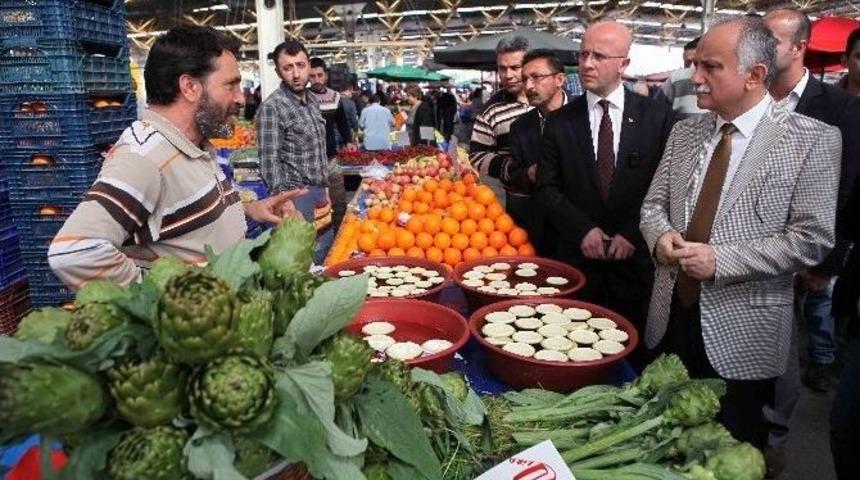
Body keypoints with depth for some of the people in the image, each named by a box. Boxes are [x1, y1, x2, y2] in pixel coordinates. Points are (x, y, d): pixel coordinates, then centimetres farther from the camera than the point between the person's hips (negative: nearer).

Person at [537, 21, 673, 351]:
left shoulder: (658, 116, -1)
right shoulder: (560, 121, 3)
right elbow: (548, 187, 1)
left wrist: (632, 233, -8)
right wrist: (582, 230, -10)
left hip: (636, 259, 0)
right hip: (577, 259, 1)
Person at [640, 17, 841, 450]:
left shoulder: (812, 139, -9)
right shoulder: (684, 132, 7)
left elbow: (812, 240, -13)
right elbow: (654, 204, 11)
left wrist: (719, 260, -20)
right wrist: (661, 236, -11)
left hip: (740, 329, -4)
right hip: (670, 316, 5)